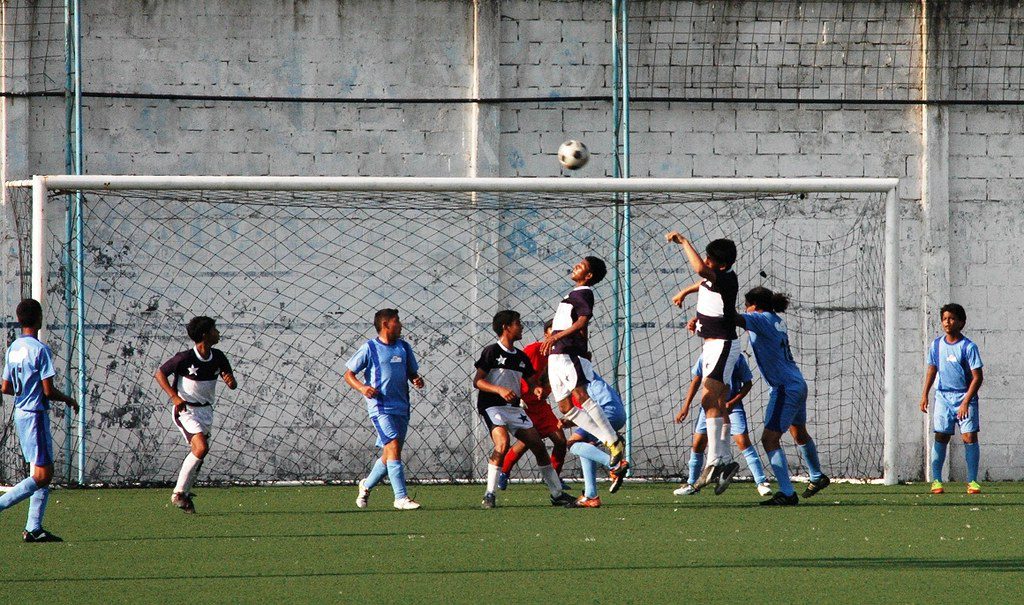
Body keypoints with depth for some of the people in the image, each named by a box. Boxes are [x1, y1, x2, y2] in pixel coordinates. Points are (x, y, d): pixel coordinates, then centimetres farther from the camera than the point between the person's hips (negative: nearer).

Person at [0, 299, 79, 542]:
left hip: (20, 413, 9)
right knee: (41, 475, -7)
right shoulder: (40, 350, -15)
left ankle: (34, 528, 6)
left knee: (44, 473, 11)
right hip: (36, 414, -9)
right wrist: (68, 400, 1)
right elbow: (48, 391, -16)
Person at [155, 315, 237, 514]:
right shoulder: (185, 358, -18)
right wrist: (174, 397, -20)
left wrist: (230, 381, -18)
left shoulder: (218, 357, -1)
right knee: (201, 447, -22)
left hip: (205, 409, 7)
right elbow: (159, 373, -9)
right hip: (185, 409, -7)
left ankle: (185, 493, 25)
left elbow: (233, 385, 8)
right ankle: (178, 493, -12)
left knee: (198, 455, 8)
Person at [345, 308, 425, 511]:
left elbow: (412, 372, 23)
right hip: (380, 407, -6)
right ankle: (401, 498, -18)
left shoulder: (403, 347, 13)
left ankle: (367, 485, 34)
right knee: (394, 447, -18)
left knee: (390, 455, 10)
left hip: (401, 408, 6)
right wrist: (362, 387, -19)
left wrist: (417, 380, -1)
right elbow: (348, 374, 0)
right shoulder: (369, 348, -3)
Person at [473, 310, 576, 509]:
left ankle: (557, 494, 11)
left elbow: (532, 382, 20)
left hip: (514, 407, 7)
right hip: (492, 406, -7)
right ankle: (490, 494, -22)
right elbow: (477, 381, -9)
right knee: (503, 444, -29)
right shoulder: (491, 351, -6)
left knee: (538, 446, 2)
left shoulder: (521, 357, 14)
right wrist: (500, 390, -24)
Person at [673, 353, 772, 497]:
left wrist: (732, 403, -16)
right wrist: (686, 407, 8)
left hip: (732, 406, -3)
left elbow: (748, 383, -4)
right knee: (698, 443, 2)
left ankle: (761, 482, -12)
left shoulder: (738, 359, -13)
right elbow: (696, 380, 8)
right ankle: (692, 484, 20)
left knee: (743, 441, -16)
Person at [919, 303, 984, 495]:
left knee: (969, 436, -10)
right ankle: (936, 480, 3)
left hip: (965, 396, -3)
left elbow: (977, 377, -10)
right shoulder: (936, 345, 4)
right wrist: (925, 395, 9)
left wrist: (966, 402, -16)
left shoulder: (968, 347, -10)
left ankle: (972, 481, -5)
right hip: (943, 396, 3)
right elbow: (931, 369, 17)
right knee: (941, 437, -1)